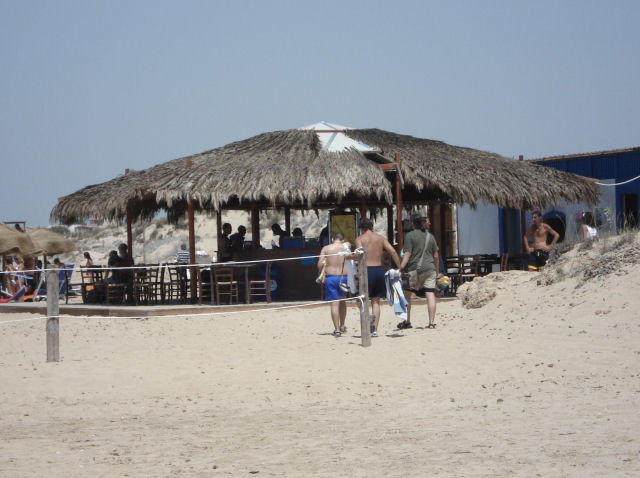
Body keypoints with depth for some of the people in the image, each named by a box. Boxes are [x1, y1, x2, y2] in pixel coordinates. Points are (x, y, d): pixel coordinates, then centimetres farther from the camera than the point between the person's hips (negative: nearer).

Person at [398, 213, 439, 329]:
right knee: (430, 295, -2)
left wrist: (400, 268, -13)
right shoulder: (430, 236, 13)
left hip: (415, 269, -4)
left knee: (407, 296, 8)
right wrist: (436, 271, 25)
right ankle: (432, 322, -5)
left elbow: (407, 255, -11)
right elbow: (436, 256, 15)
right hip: (430, 268, 4)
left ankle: (407, 321, 10)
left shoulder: (410, 236, -3)